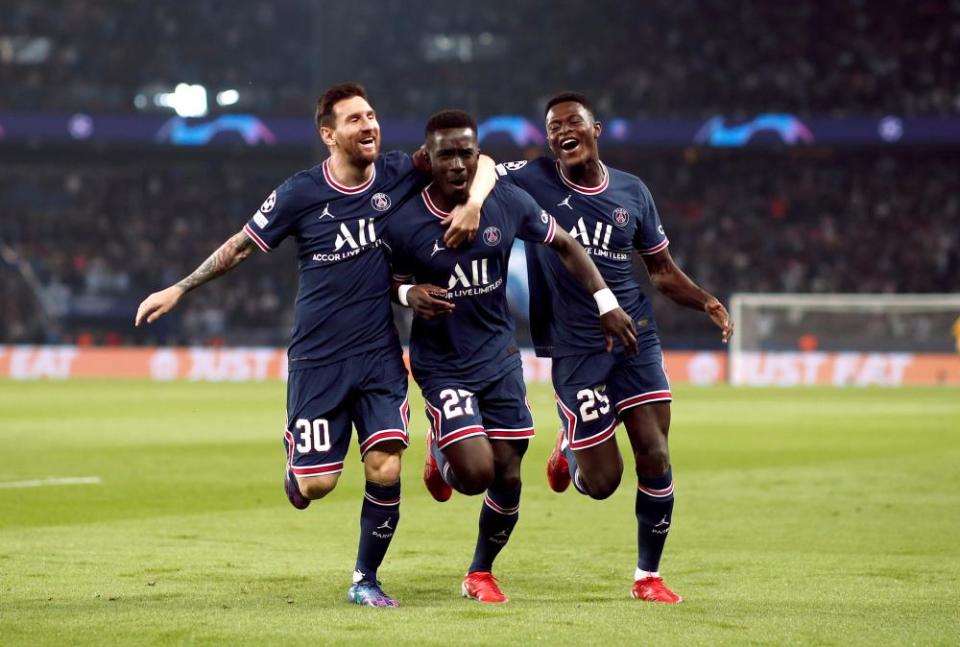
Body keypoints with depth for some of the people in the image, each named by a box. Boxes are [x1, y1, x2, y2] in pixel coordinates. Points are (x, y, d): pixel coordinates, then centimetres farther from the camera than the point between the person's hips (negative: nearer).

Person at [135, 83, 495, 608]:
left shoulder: (398, 175, -3)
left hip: (380, 354, 2)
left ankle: (365, 580, 10)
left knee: (385, 470, -11)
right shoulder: (301, 193, -9)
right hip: (318, 358, -2)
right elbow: (242, 245, 4)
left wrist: (473, 203, -15)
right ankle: (296, 467, 35)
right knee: (318, 483, -4)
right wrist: (178, 289, 5)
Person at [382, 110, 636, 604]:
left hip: (499, 355, 3)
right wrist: (410, 295, -22)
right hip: (442, 364, -3)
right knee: (476, 472, -18)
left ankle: (480, 573, 28)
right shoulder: (403, 224, -15)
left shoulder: (510, 204, -8)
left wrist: (605, 303, 1)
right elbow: (390, 283, 2)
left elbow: (564, 246, 7)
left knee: (507, 475, 4)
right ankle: (440, 459, 21)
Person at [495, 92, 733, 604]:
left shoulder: (632, 192, 7)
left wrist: (704, 300, -3)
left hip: (634, 336, 2)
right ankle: (569, 447, 34)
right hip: (575, 348, -2)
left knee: (655, 459, -6)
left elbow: (662, 270, 15)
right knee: (601, 481, -3)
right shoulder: (532, 181, -2)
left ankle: (648, 576, 12)